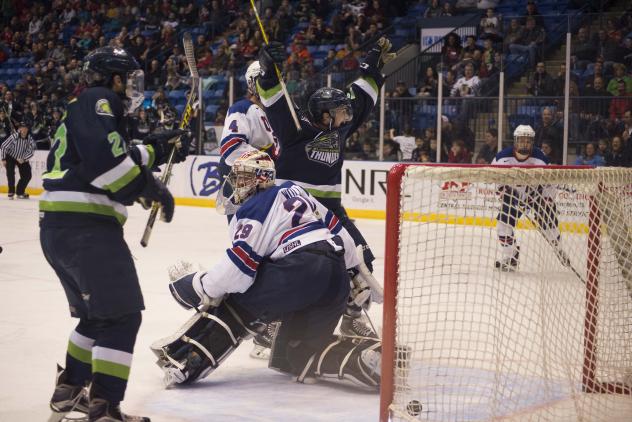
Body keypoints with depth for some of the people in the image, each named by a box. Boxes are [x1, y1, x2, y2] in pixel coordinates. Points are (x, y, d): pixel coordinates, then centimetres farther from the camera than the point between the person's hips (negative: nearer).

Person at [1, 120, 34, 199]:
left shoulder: (30, 138, -19)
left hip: (22, 159, 4)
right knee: (10, 173, -20)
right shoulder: (14, 137, -28)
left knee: (27, 175, -1)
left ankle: (20, 192, 17)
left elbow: (31, 151, -13)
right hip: (10, 157, -4)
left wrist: (24, 159, -25)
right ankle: (11, 192, -5)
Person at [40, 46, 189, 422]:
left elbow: (120, 158, 31)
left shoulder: (86, 110, 24)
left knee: (98, 315, 23)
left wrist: (160, 150, 29)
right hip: (85, 226, -10)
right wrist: (150, 186, -13)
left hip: (58, 228, 10)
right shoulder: (98, 101, -6)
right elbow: (105, 160, -22)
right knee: (123, 315, -8)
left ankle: (69, 391, 30)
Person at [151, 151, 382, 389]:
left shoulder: (254, 209, 1)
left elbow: (239, 268, -8)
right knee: (299, 353, 16)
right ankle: (370, 355, -3)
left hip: (301, 270, -8)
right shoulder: (292, 190, 24)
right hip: (337, 279, 8)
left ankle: (185, 360, -5)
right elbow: (336, 228, 27)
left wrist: (197, 286, 2)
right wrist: (355, 273, 36)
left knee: (237, 304, 6)